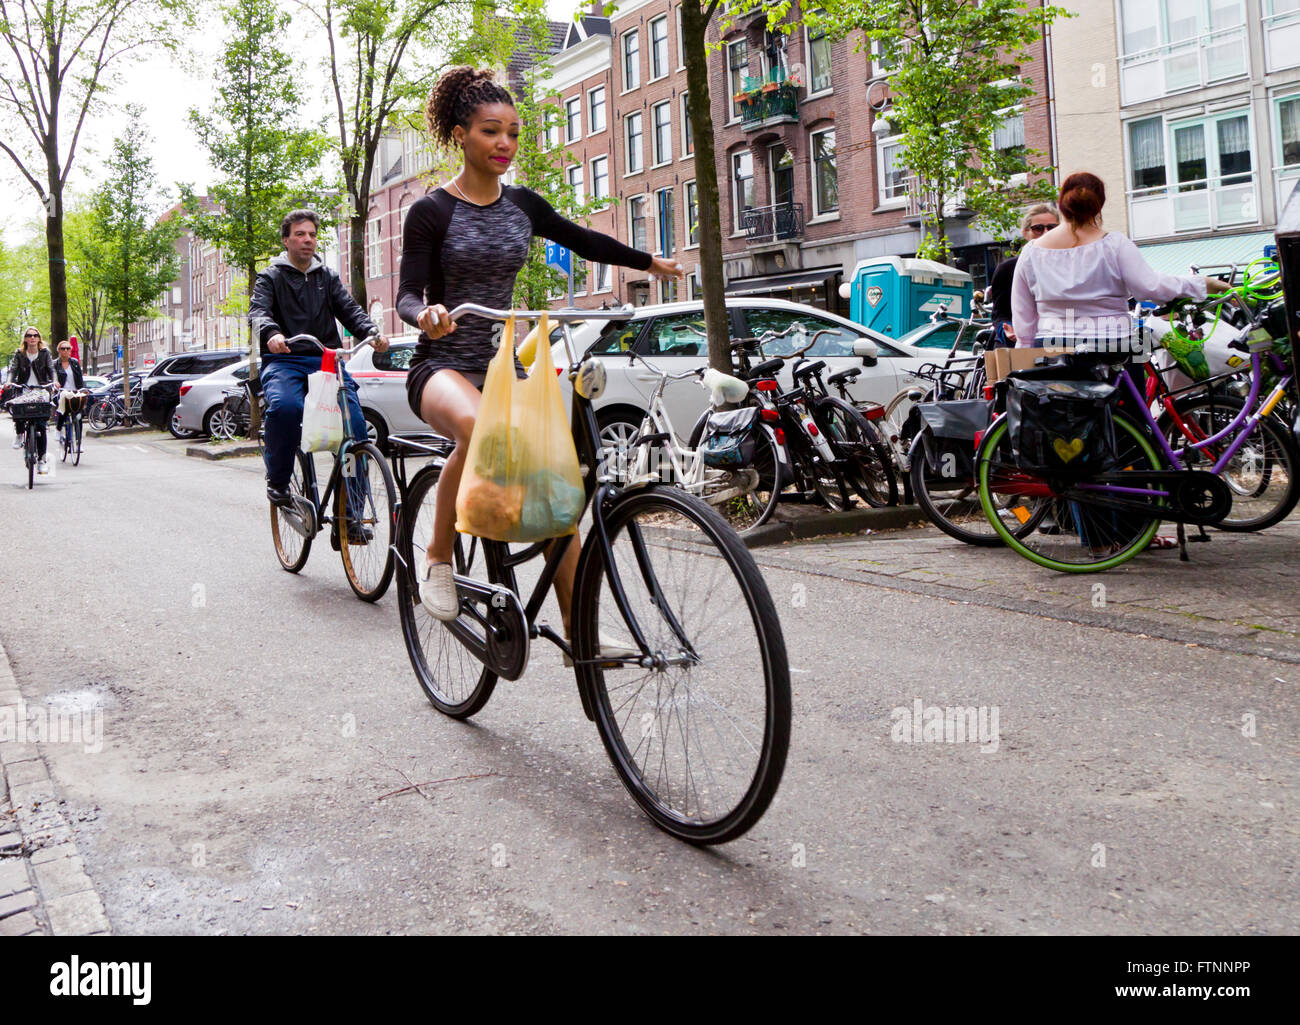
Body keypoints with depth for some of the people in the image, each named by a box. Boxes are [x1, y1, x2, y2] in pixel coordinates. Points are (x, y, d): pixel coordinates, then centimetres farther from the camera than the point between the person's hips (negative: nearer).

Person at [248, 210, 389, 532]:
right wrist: (271, 334, -32)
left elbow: (350, 310, 7)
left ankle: (350, 514, -14)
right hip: (284, 361, -3)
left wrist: (372, 332, -16)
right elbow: (258, 311, -7)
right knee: (284, 406, -36)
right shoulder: (271, 277, 11)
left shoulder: (328, 277, 21)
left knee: (355, 423, -20)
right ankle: (278, 481, -11)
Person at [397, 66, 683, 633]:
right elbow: (408, 293, -12)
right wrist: (425, 314, -35)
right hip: (442, 365, -5)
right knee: (480, 429, -40)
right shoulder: (431, 211, -5)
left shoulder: (523, 204, 8)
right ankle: (438, 558, -19)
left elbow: (581, 239, 24)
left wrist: (649, 261, 32)